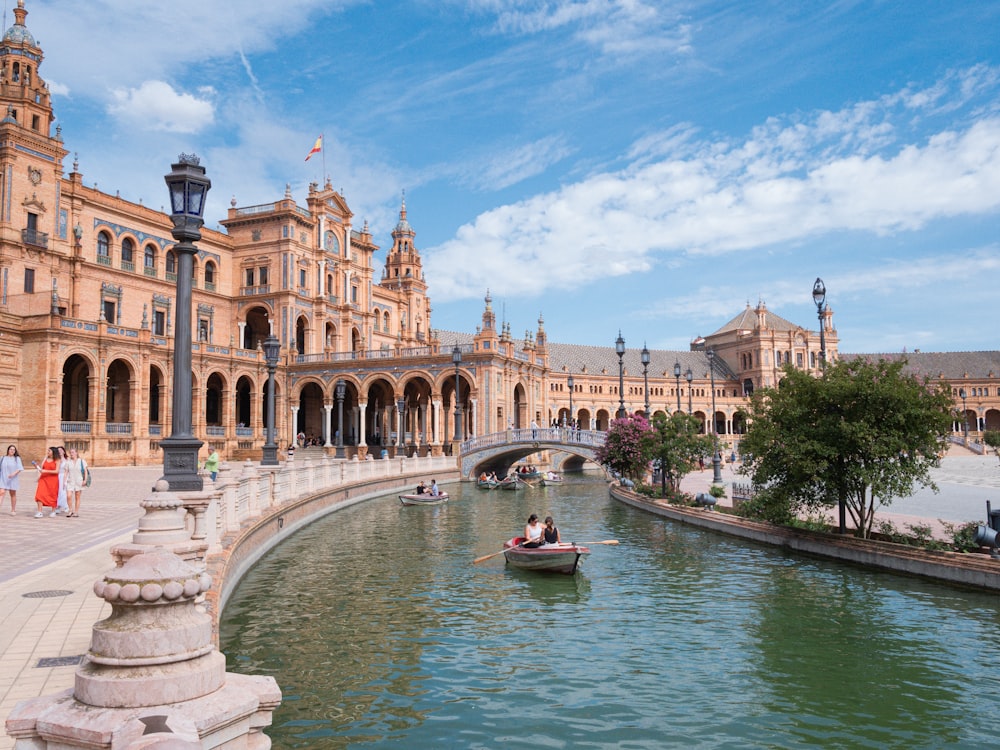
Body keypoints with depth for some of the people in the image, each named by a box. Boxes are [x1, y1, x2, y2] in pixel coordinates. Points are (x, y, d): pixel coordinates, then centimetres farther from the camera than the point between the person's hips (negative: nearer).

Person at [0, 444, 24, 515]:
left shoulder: (17, 458, 0)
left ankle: (13, 510, 15)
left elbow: (19, 468, -8)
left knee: (13, 494, 7)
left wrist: (14, 474, -24)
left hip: (13, 479, -1)